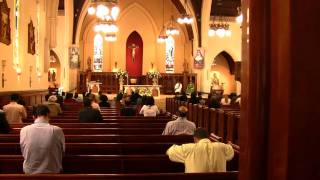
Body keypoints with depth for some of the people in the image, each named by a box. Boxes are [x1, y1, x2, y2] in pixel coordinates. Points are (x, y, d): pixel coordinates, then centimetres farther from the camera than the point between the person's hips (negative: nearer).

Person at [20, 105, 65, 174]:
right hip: (52, 172, -1)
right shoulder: (57, 130, -17)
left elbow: (23, 153, 2)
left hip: (30, 172, 1)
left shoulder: (24, 130, -12)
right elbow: (62, 152, -2)